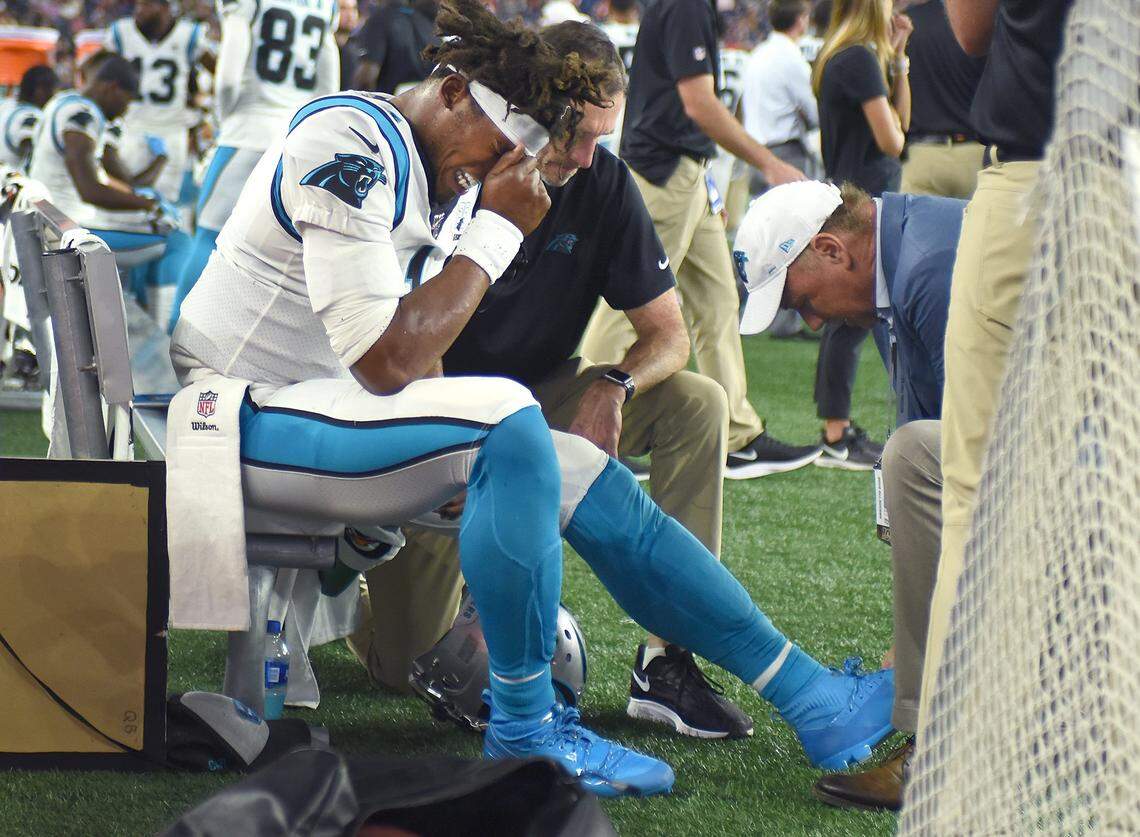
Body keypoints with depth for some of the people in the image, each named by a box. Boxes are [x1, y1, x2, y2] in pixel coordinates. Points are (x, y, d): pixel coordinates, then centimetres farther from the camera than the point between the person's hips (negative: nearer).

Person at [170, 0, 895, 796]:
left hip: (342, 413, 10)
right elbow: (387, 362, -25)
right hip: (248, 421, -10)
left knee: (594, 485, 2)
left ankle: (810, 698, 7)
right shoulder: (350, 149, -20)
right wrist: (496, 230, -18)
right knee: (507, 417, -30)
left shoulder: (444, 182, 11)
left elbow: (419, 361, 13)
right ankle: (525, 728, -18)